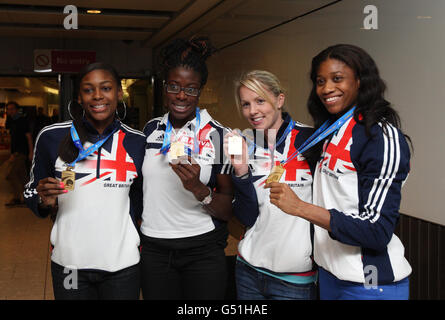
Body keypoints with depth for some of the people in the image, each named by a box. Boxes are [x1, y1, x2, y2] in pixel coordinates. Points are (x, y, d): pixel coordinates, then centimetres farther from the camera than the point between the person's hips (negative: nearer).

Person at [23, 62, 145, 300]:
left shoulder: (137, 142, -2)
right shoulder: (51, 137, -5)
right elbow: (31, 192, 6)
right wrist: (44, 201, -14)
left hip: (122, 263, 0)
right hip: (69, 262, 0)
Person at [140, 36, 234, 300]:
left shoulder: (219, 136, -7)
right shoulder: (151, 130, 4)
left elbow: (229, 210, -6)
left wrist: (199, 189, -23)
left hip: (203, 252, -2)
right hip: (154, 251, 3)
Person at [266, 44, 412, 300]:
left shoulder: (382, 136, -16)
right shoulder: (329, 133, 9)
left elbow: (378, 230, -21)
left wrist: (300, 207, -28)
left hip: (370, 284, -7)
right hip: (329, 273, 7)